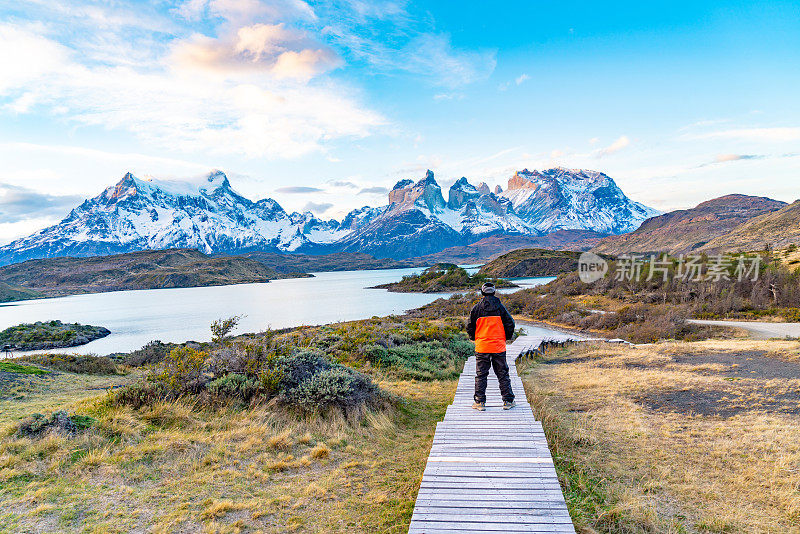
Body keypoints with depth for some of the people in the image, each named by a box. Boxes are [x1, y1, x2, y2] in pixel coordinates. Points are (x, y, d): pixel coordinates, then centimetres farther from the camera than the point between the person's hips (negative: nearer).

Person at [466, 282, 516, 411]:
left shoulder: (476, 308, -2)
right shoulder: (500, 307, -1)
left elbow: (470, 326, 1)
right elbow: (510, 324, -1)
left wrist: (474, 338, 18)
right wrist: (506, 338, 15)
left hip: (482, 347, 0)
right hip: (499, 347, 1)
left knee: (481, 375, 6)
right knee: (503, 374, 10)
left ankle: (480, 402, 7)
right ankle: (508, 401, 14)